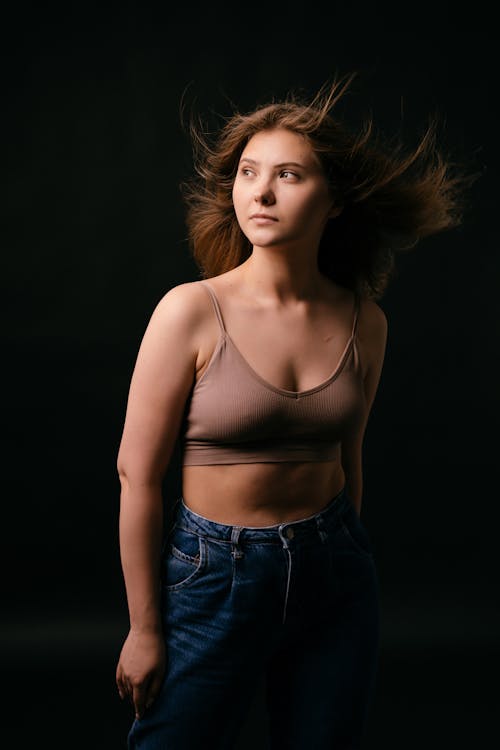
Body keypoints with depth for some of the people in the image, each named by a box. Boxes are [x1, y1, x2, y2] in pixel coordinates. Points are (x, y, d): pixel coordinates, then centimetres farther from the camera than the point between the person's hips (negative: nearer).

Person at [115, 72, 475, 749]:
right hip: (215, 571, -3)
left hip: (337, 573, 4)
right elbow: (138, 473, -11)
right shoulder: (192, 311, -14)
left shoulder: (363, 320, -3)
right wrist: (144, 628, -8)